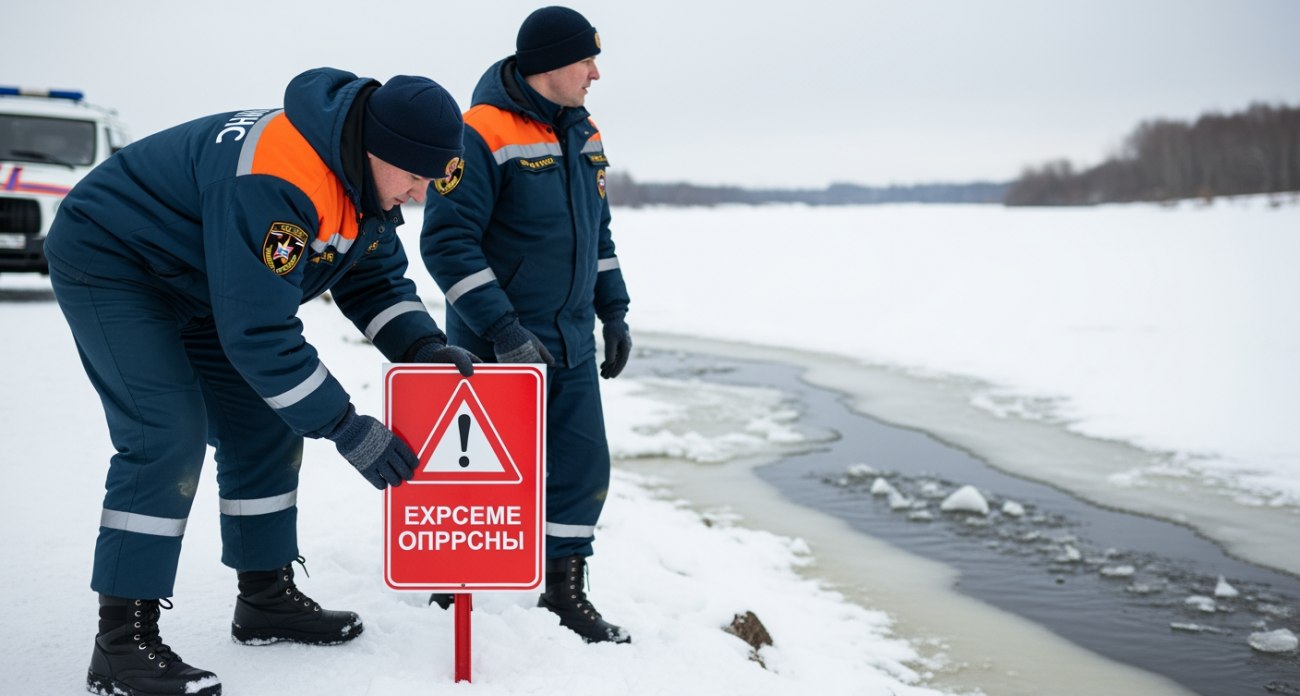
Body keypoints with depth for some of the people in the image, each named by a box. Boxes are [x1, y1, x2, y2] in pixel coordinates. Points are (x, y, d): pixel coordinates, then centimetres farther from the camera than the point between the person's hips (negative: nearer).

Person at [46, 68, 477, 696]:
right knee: (168, 434, -20)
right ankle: (121, 644, -14)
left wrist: (422, 345, -16)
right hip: (108, 263, -9)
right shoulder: (273, 183, -37)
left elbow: (375, 278, 4)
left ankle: (265, 597, 19)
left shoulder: (367, 177, -7)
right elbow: (259, 333, -36)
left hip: (197, 285, 10)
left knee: (266, 426, 6)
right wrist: (348, 429, -30)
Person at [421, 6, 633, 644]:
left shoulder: (584, 135, 10)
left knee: (583, 465, 6)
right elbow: (447, 240, -20)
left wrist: (614, 312, 15)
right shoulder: (480, 135, -17)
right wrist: (503, 328, -23)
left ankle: (564, 591, 20)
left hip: (572, 346, 7)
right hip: (498, 348, -7)